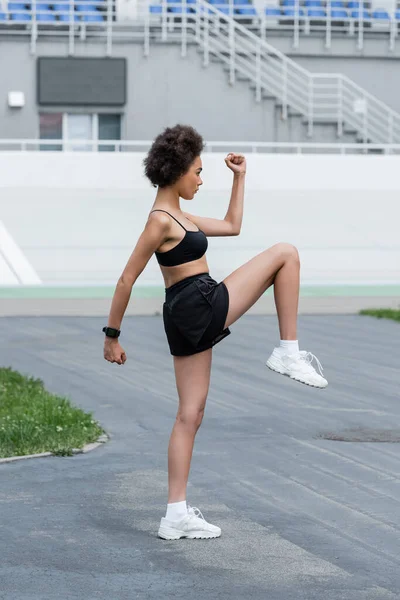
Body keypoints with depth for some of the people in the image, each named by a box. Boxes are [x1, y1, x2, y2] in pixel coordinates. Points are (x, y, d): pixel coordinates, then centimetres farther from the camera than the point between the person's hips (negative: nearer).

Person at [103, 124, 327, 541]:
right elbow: (127, 279, -11)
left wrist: (239, 179, 26)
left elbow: (232, 226, 32)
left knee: (190, 414, 7)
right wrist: (112, 334, -8)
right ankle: (288, 353, 0)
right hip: (202, 306, -10)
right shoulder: (161, 221, -11)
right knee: (285, 253, 0)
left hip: (189, 319, 10)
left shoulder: (179, 218, 19)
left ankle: (177, 514, 6)